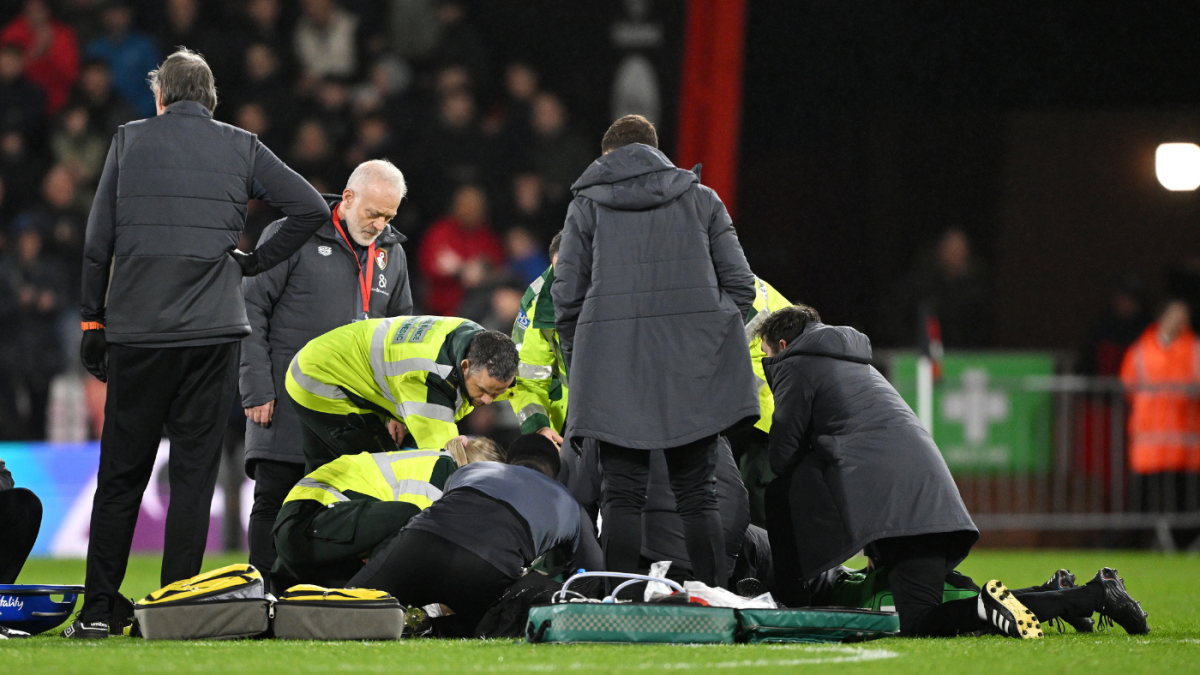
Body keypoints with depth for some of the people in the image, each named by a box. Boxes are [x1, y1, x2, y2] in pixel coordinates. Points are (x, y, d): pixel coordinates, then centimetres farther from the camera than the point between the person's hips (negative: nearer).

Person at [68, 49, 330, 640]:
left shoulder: (130, 141, 5)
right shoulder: (240, 148, 6)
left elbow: (98, 240, 3)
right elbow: (311, 207, 0)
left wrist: (92, 321, 10)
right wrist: (255, 262, 9)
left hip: (136, 331, 0)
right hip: (213, 331, 0)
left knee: (120, 474, 6)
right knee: (194, 474, 3)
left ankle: (98, 609, 5)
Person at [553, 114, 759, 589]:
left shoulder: (587, 205, 8)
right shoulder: (701, 199, 11)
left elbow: (567, 298, 5)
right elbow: (739, 284, 8)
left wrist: (579, 365, 16)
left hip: (615, 369, -1)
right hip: (694, 367, 1)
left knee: (622, 495, 1)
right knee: (697, 493, 3)